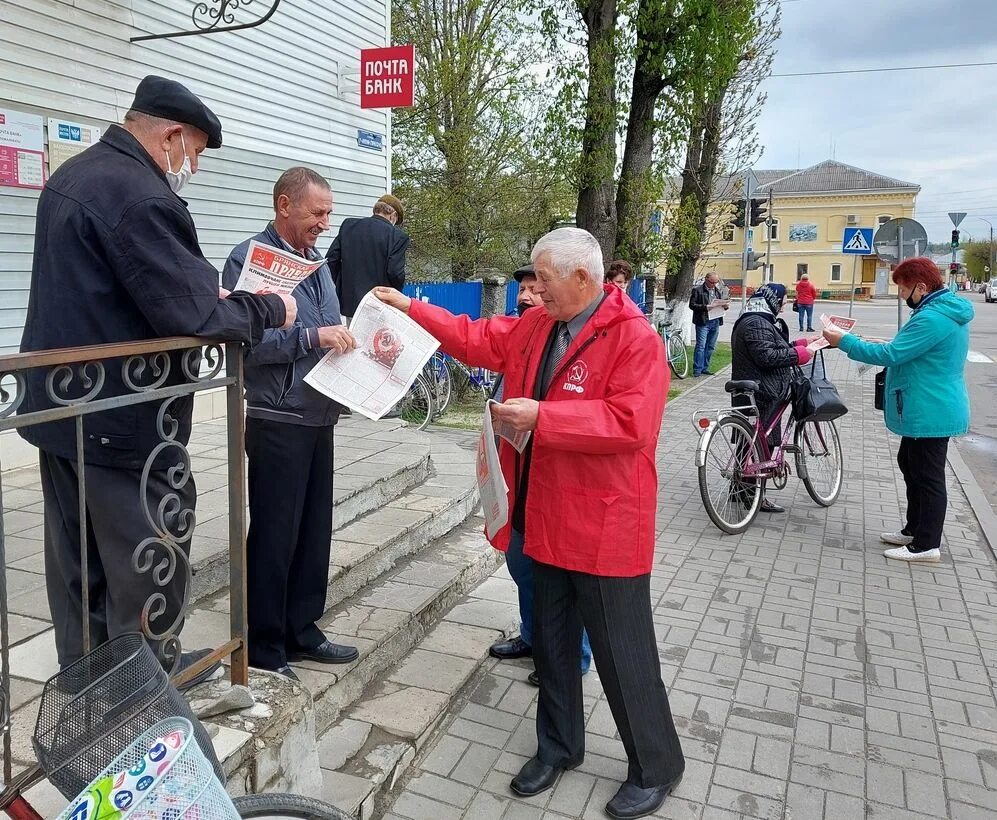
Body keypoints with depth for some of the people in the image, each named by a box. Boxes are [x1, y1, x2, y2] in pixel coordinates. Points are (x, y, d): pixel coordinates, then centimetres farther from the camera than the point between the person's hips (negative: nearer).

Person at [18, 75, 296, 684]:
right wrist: (271, 308, -7)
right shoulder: (142, 196, -21)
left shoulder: (74, 174, 12)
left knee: (78, 558, 18)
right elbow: (194, 318, -23)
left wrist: (200, 289, 8)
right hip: (122, 417, -10)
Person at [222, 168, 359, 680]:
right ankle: (263, 648, 18)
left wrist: (356, 343, 3)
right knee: (274, 536, 2)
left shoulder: (315, 261, 15)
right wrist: (312, 336, -24)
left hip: (319, 416, 8)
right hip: (277, 420, -8)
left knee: (314, 531, 14)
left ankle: (302, 631, 29)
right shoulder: (250, 258, -10)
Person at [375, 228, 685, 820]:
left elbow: (628, 422, -26)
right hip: (549, 519, 8)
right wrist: (411, 308, 15)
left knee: (623, 654, 5)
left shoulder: (635, 339, -17)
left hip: (605, 528, -8)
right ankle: (559, 745, 40)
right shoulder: (537, 326, 8)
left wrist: (542, 416, -24)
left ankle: (658, 767, 28)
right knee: (552, 640, 20)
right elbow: (478, 339, 17)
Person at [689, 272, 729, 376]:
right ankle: (697, 369, -2)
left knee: (711, 346, 9)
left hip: (716, 322, 6)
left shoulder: (719, 290, 13)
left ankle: (705, 368, 18)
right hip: (703, 322, -6)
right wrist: (705, 307, -20)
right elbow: (692, 305, -9)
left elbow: (724, 302, 23)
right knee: (701, 346, -7)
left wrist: (726, 305, -2)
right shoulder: (697, 290, -5)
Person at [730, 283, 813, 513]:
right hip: (761, 396, -11)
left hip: (751, 394, 11)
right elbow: (767, 356, -26)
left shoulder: (751, 321, 18)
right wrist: (799, 353, -18)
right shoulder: (757, 324, -17)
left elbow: (776, 348, 20)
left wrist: (802, 343, 12)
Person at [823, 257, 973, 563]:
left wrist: (843, 341, -17)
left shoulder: (932, 318, -25)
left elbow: (889, 355, -25)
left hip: (929, 413, -11)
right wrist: (889, 345, 10)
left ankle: (927, 545, 9)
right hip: (926, 410, 11)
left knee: (928, 476, -2)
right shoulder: (948, 310, 10)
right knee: (910, 466, 21)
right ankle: (914, 530, 33)